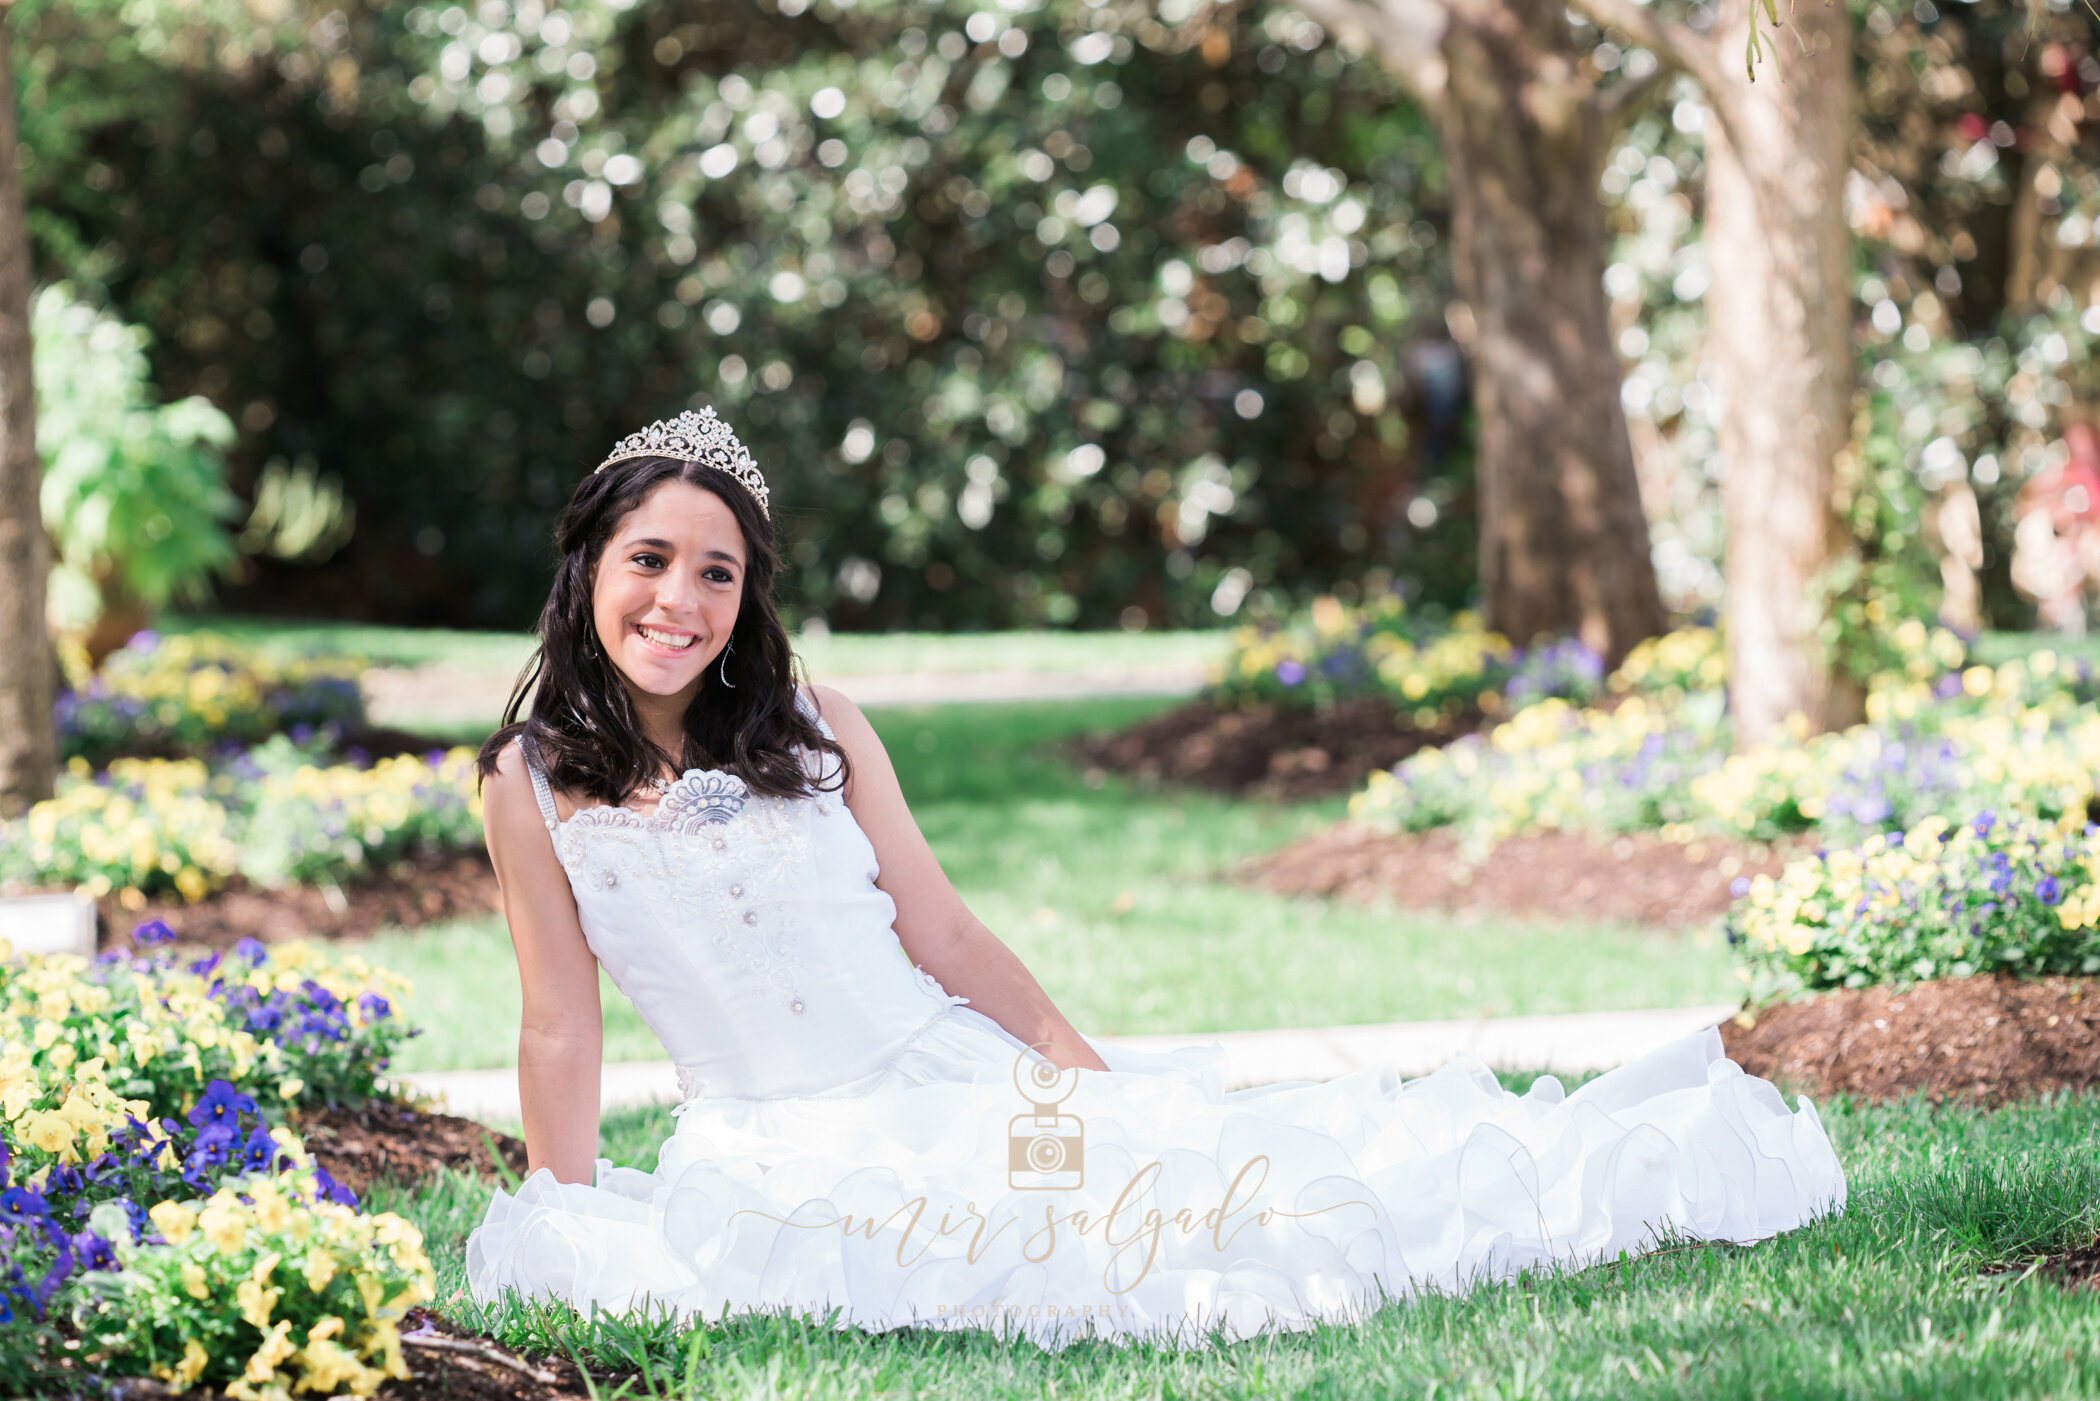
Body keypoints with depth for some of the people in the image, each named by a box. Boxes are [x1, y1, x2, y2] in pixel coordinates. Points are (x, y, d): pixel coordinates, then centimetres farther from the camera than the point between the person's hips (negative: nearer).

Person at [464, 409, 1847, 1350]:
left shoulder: (814, 727, 3)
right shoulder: (534, 782, -3)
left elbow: (944, 937, 4)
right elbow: (562, 1027, 1)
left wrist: (1092, 1080, 0)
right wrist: (563, 1232, -2)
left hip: (956, 1078, 1)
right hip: (768, 1148, -1)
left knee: (1222, 1169, -11)